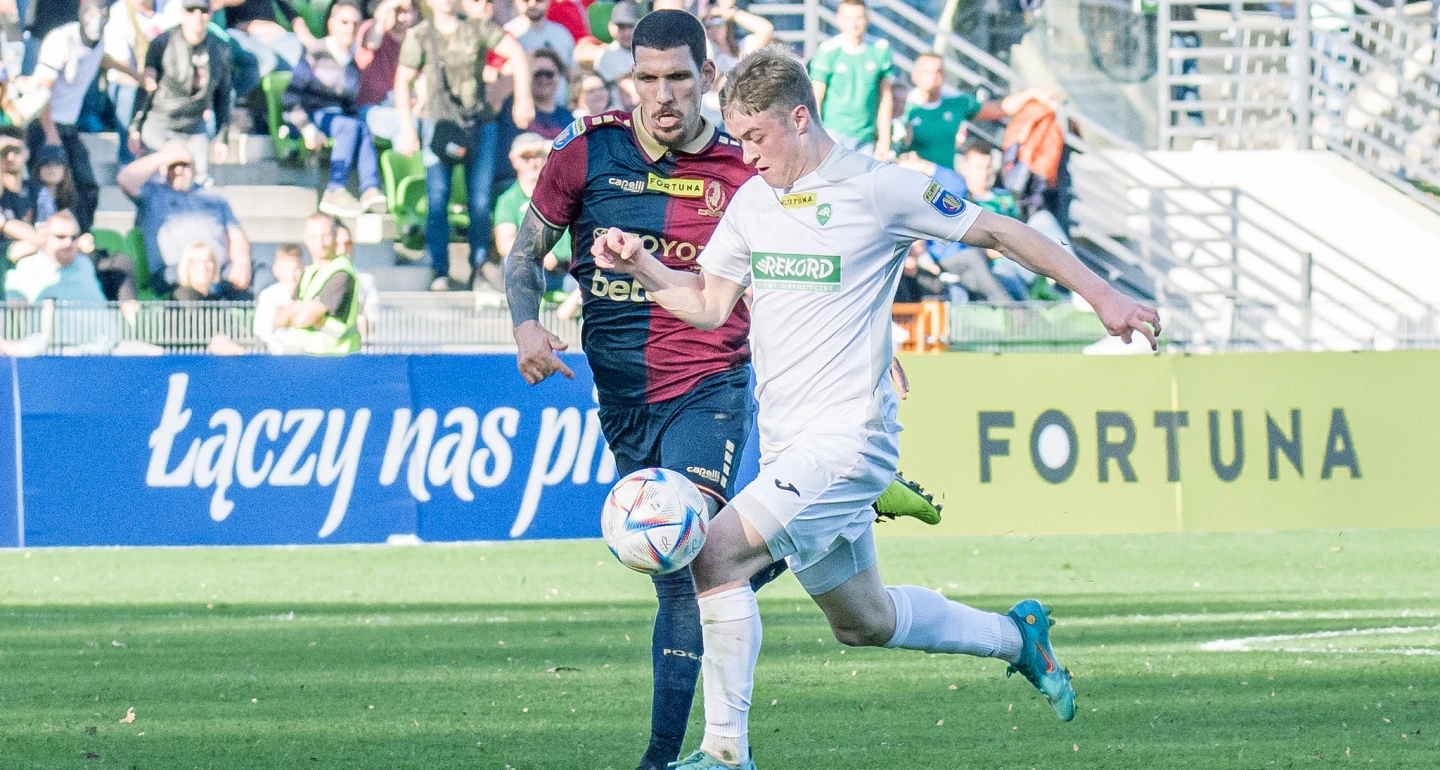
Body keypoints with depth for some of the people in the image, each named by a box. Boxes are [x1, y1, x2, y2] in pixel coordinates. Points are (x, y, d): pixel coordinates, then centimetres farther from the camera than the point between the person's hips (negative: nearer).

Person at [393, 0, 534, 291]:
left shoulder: (478, 29, 3)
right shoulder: (420, 36, 4)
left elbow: (516, 53, -3)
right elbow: (402, 81, 7)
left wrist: (522, 99, -14)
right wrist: (406, 127, -2)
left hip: (479, 123, 1)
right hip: (439, 123, -1)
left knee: (481, 200, -3)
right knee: (438, 199, -9)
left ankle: (479, 269, 6)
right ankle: (440, 272, -8)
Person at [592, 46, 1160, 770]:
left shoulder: (879, 188, -9)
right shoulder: (751, 200, 10)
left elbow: (995, 231, -2)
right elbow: (708, 303, 14)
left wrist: (1099, 293, -1)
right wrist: (638, 266, -4)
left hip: (848, 437, -8)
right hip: (787, 444, 8)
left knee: (714, 554, -22)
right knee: (864, 621, 18)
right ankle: (1016, 634, 40)